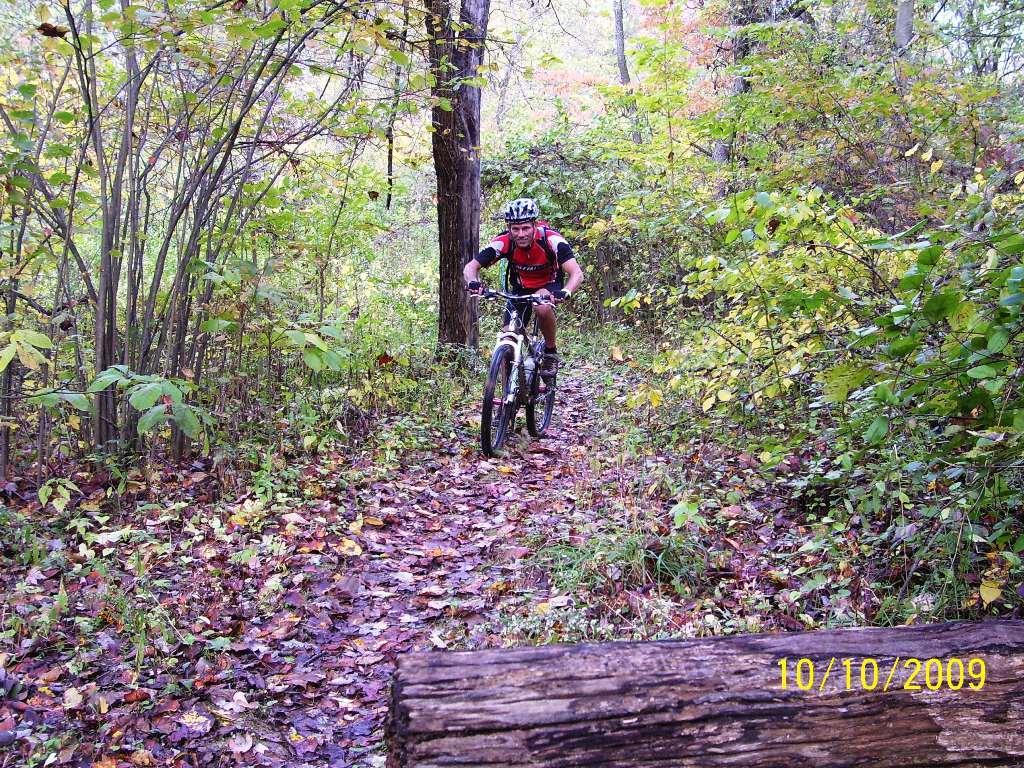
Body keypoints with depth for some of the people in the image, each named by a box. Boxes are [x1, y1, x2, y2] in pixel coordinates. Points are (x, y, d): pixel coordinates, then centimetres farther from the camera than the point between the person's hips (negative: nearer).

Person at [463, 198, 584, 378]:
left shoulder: (551, 239, -30)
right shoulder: (504, 242, -25)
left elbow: (576, 273, -37)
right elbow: (470, 267, -25)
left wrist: (564, 293, -57)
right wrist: (473, 283, -48)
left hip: (549, 285, -2)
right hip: (520, 289, 3)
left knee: (543, 308, -37)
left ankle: (551, 351, -11)